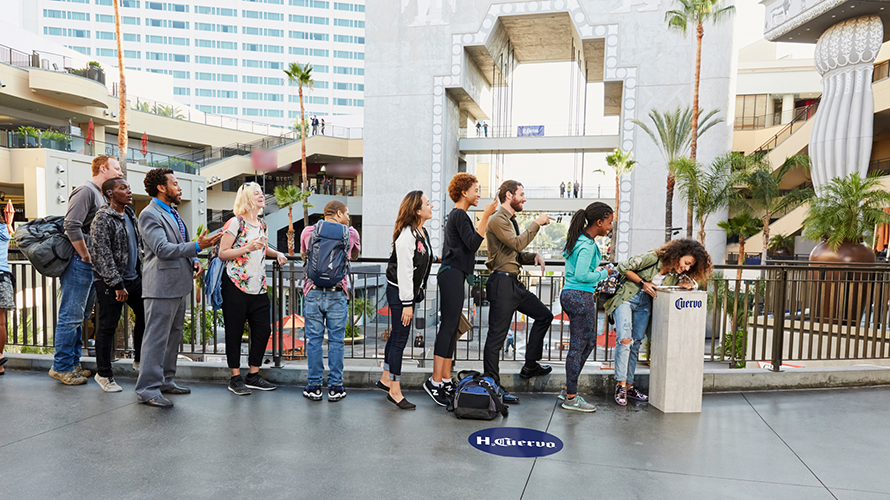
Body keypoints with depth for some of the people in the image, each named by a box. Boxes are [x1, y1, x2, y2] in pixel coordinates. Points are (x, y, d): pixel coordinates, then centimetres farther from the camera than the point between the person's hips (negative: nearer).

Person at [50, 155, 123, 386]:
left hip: (91, 265, 10)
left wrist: (96, 261, 13)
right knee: (71, 316, -3)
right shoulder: (86, 190, -11)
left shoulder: (100, 195, 19)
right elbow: (72, 226, -21)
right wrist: (85, 256, -15)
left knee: (80, 316, 14)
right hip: (79, 263, -10)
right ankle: (61, 367, 5)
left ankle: (73, 364, 23)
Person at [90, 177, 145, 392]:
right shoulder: (103, 218, -13)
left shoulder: (130, 215, 11)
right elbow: (102, 254, -17)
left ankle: (140, 360, 29)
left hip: (133, 278, 8)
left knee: (145, 315, 12)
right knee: (107, 326, 0)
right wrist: (117, 284, -18)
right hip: (110, 282, -8)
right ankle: (103, 374, 13)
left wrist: (141, 272, 16)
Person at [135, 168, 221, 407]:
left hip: (179, 285, 10)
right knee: (156, 338, -5)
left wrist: (194, 261, 6)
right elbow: (163, 249, -24)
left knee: (174, 336, 16)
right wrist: (197, 246, -31)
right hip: (161, 287, -10)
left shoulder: (172, 213, 18)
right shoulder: (149, 215, -12)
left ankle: (165, 381, 27)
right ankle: (148, 389, 2)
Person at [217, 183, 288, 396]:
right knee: (235, 332, 3)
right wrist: (248, 247, -22)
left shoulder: (262, 224, 13)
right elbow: (222, 253, -12)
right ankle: (235, 378, 14)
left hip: (258, 288, 7)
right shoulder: (235, 222, -8)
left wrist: (277, 253, 12)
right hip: (236, 286, -7)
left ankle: (253, 374, 20)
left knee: (263, 330, 7)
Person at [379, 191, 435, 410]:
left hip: (410, 290, 9)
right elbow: (404, 272, -22)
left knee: (398, 334, 18)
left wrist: (417, 293, 20)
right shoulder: (407, 236, -20)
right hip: (398, 291, -9)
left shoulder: (422, 232, 9)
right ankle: (394, 391, 5)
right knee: (400, 338, -4)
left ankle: (386, 378, 33)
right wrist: (407, 304, -21)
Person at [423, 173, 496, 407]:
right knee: (448, 326, -11)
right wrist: (486, 216, -17)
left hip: (453, 273, 11)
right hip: (452, 273, -11)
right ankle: (435, 381, -10)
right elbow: (473, 244, -19)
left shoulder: (456, 215, 22)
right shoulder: (459, 215, -9)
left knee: (452, 327, 9)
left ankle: (446, 380, 12)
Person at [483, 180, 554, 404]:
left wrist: (534, 256, 5)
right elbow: (517, 244, -21)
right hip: (502, 282, -10)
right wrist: (536, 223, -13)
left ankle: (530, 366, 24)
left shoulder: (511, 220, 21)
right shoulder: (498, 220, -10)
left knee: (544, 315, 16)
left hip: (514, 283, 10)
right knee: (497, 336, -6)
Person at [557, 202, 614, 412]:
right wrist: (603, 274, -9)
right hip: (580, 297, -10)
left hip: (571, 294, 10)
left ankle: (568, 389, 24)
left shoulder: (578, 240, 13)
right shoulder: (587, 245, -17)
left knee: (589, 342, 18)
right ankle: (571, 398, 9)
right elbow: (581, 275, -22)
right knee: (578, 346, -1)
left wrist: (592, 289, 20)